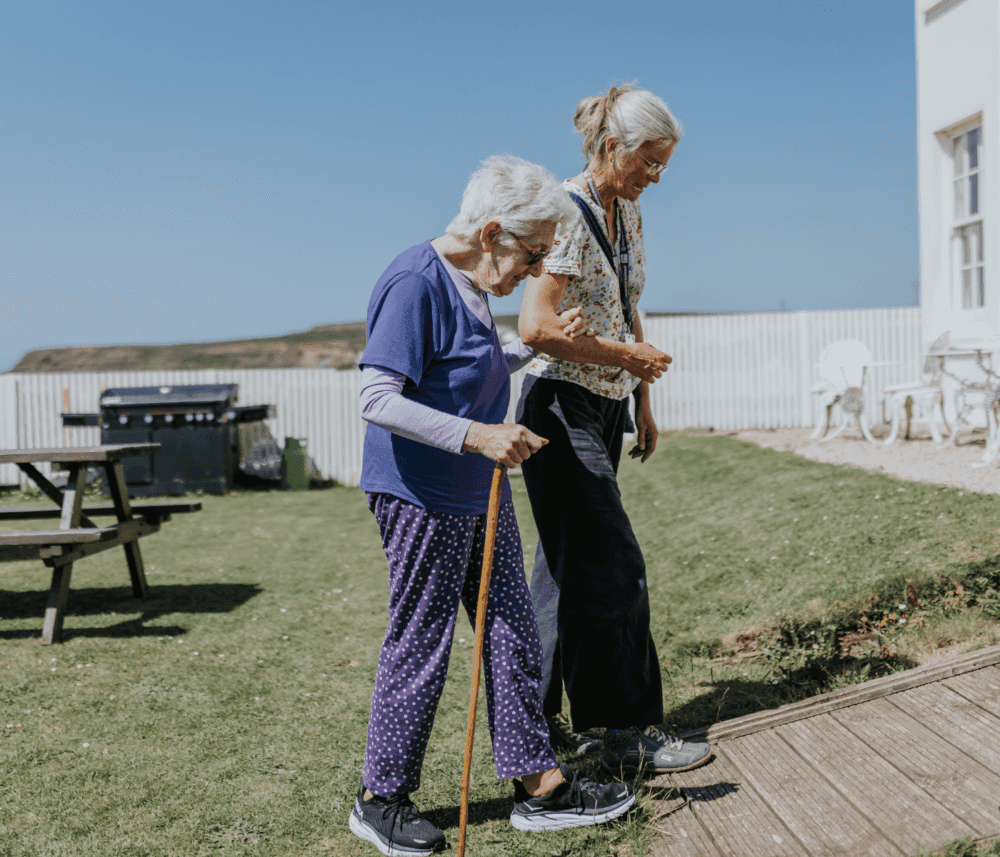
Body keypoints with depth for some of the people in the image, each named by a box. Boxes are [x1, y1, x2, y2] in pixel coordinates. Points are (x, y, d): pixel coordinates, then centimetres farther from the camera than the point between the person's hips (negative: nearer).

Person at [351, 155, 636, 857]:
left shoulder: (473, 282, 11)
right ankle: (381, 797, 20)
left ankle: (538, 784, 22)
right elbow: (379, 400, -25)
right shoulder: (415, 283, -19)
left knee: (512, 632, 11)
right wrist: (476, 436, -31)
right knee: (420, 644, 2)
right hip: (422, 496, -9)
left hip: (479, 491, 10)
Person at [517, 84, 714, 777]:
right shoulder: (567, 213, -16)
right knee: (614, 567, -7)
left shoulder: (627, 212, 12)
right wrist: (626, 356, -17)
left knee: (568, 566, 13)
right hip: (563, 408, -9)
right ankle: (632, 734, 3)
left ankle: (535, 715, 25)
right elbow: (536, 326, -26)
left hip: (607, 409, 9)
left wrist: (644, 401, 18)